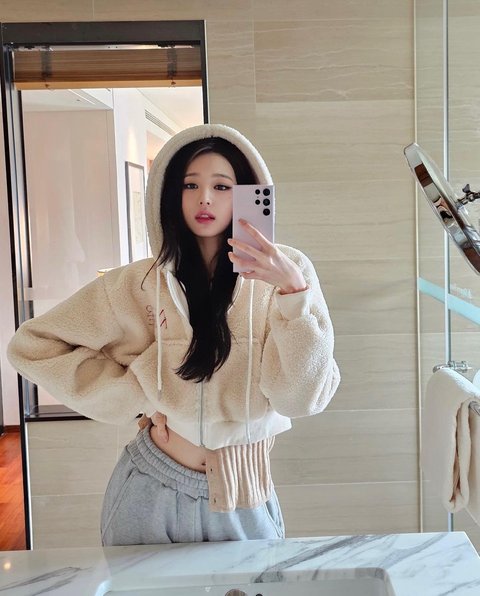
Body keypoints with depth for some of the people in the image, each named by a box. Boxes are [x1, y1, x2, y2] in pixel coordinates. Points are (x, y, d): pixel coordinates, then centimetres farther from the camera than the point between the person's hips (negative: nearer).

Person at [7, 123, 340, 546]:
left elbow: (302, 395, -16)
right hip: (152, 497, 1)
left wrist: (294, 289, -28)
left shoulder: (284, 272, -9)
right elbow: (32, 345, -2)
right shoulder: (140, 284, -6)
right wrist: (136, 397, -7)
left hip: (246, 502, 0)